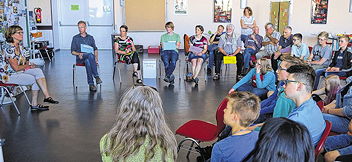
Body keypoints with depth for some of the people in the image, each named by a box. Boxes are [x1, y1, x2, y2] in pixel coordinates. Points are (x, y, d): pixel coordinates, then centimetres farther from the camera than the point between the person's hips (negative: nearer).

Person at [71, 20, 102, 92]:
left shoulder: (90, 37, 19)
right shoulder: (75, 38, 13)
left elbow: (95, 49, 19)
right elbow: (72, 51, 10)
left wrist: (96, 58, 1)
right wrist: (79, 54, -12)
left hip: (89, 58, 2)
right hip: (80, 59, -2)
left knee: (87, 61, -39)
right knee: (90, 55, -37)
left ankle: (91, 84, -44)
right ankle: (96, 76, -40)